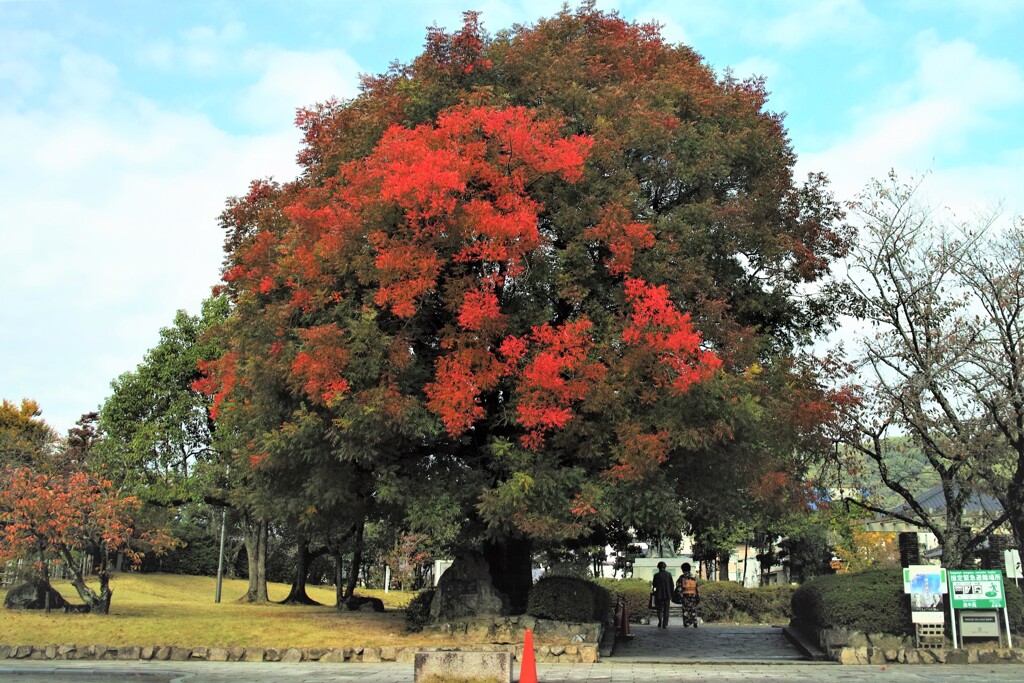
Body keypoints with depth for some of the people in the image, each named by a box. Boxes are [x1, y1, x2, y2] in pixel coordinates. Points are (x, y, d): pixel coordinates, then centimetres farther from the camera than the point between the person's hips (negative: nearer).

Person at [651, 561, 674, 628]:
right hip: (667, 595, 2)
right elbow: (671, 585, 2)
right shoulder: (669, 574, -1)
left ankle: (660, 623, -9)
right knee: (666, 610, 10)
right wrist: (671, 595, 9)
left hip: (659, 595, -2)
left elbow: (654, 585, -3)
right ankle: (665, 624, 6)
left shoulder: (656, 575, -8)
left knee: (659, 609, 9)